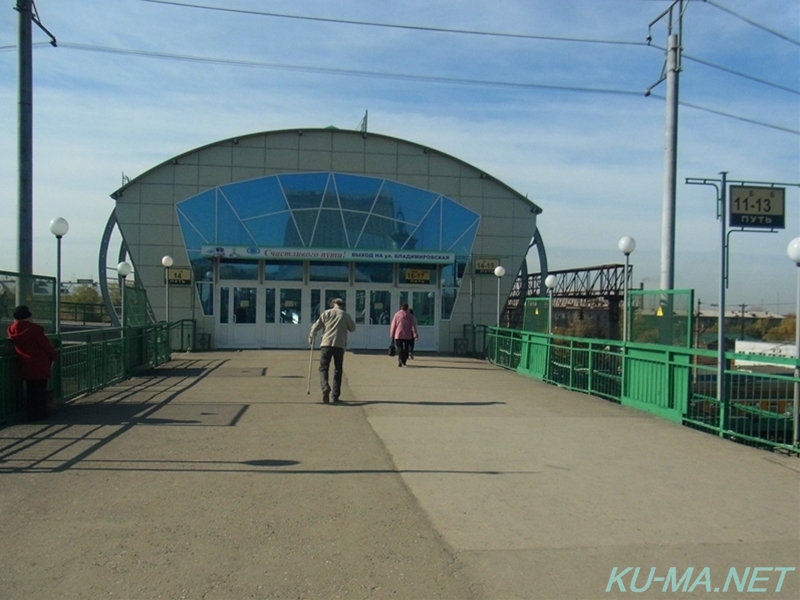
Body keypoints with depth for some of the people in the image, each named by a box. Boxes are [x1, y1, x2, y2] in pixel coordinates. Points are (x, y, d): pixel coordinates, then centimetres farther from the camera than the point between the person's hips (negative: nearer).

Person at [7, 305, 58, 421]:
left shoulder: (12, 329, 1)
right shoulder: (33, 328, -18)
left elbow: (14, 344, 15)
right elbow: (45, 344, -12)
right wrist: (53, 356, 3)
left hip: (25, 365, 7)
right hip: (39, 364, -6)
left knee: (30, 390, 16)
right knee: (40, 390, 3)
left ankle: (31, 413, 22)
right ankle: (39, 413, 6)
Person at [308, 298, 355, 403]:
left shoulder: (327, 313, 9)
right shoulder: (346, 315, 9)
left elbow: (316, 327, 7)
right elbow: (353, 328, 20)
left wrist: (311, 338, 20)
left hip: (326, 344, 0)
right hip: (339, 345, 1)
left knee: (323, 368, 3)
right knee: (338, 371, 10)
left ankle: (325, 388, -23)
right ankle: (336, 396, 8)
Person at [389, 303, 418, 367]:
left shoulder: (396, 314, 2)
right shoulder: (410, 316, 3)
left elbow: (393, 325, 3)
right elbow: (413, 326, -3)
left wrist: (392, 334, 9)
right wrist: (415, 334, -4)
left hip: (398, 335, -1)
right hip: (407, 335, 1)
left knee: (399, 349, -2)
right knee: (406, 348, 14)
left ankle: (400, 360, -23)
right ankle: (404, 361, 21)